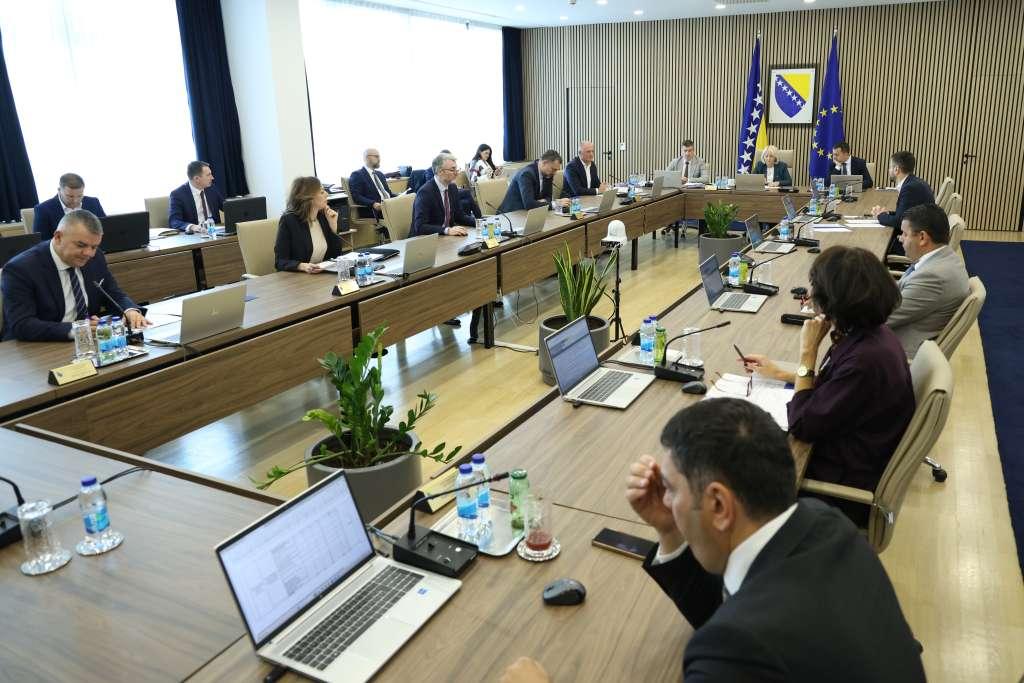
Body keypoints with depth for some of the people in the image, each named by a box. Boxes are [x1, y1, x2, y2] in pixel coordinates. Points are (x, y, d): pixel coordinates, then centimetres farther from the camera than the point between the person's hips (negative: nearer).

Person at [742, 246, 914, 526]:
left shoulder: (865, 358, -33)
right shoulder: (871, 333, -4)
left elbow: (801, 425, -24)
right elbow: (829, 386, 13)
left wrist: (807, 352, -21)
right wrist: (779, 373, 15)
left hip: (847, 482, -8)